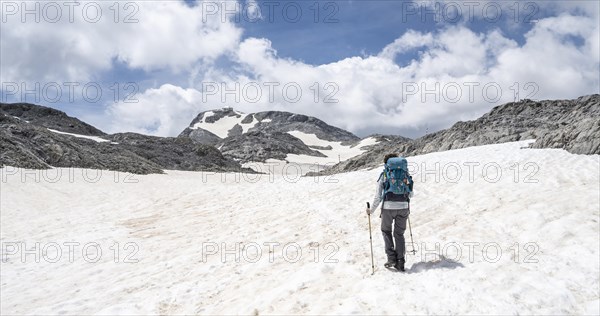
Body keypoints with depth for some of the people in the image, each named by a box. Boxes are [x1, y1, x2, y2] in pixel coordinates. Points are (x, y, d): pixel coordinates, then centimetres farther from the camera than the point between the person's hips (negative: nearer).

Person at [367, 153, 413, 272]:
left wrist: (372, 210, 10)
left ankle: (392, 258, 10)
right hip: (403, 207, 2)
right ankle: (400, 263, 11)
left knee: (386, 231, 19)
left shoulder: (383, 175, 2)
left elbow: (378, 197, -1)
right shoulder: (405, 174, 10)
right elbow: (411, 195, 14)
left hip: (388, 207, -2)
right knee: (399, 234, 15)